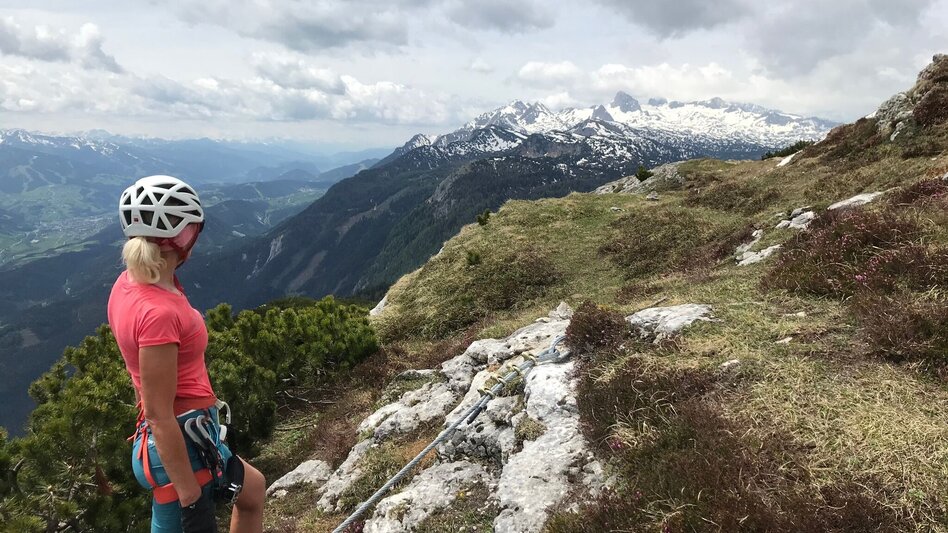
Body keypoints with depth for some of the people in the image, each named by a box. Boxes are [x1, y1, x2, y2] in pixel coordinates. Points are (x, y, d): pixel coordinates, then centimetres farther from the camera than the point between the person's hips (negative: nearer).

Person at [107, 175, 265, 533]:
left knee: (253, 490, 29)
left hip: (189, 434, 10)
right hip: (182, 446, -10)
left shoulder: (130, 284, 1)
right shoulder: (157, 312, -28)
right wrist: (192, 501, -19)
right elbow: (159, 417, -25)